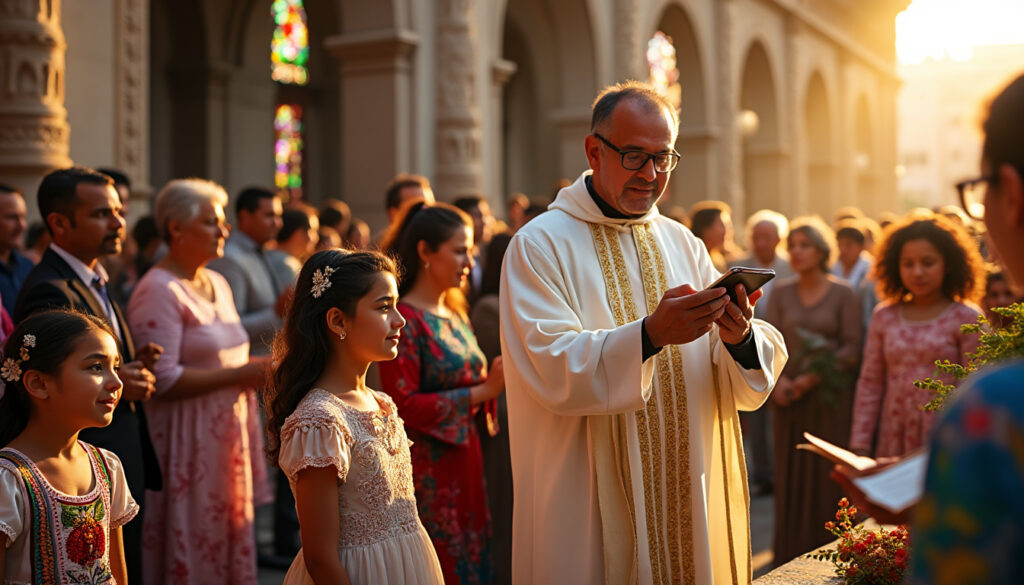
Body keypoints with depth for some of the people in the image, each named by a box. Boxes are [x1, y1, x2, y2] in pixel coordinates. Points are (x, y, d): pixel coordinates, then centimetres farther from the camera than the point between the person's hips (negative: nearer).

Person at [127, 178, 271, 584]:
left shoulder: (217, 283, 14)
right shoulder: (158, 291, -12)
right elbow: (162, 379, -19)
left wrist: (256, 371, 3)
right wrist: (240, 374, -17)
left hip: (228, 435, 8)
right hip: (188, 442, -8)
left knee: (230, 535, 11)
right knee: (190, 548, 1)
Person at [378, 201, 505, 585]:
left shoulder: (456, 315, 13)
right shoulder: (405, 319, -12)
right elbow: (404, 405, -19)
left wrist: (496, 379, 1)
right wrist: (483, 391, -17)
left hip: (464, 459, 8)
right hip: (428, 470, -8)